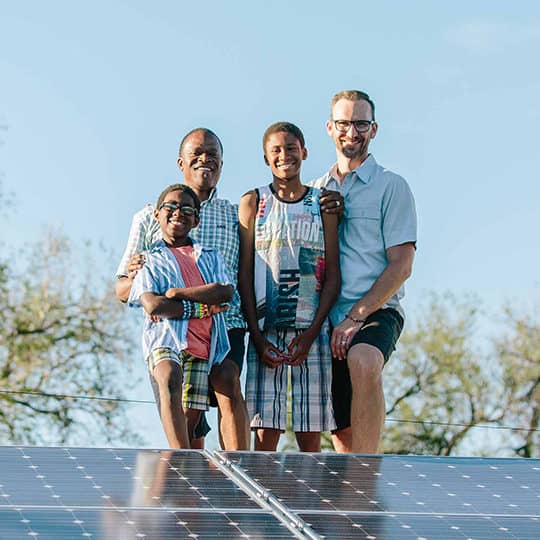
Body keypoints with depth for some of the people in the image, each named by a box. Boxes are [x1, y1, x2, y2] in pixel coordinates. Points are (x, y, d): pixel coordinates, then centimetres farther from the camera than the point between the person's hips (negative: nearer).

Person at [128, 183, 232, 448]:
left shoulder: (210, 257, 22)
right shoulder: (150, 260, 13)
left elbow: (226, 291, 1)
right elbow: (152, 305, -4)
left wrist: (177, 293, -6)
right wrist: (201, 309, -6)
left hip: (202, 346, 4)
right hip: (165, 338, -4)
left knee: (190, 420, -2)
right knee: (170, 380, -34)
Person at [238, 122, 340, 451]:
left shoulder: (323, 204, 8)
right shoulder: (253, 203, 8)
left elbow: (333, 276, 4)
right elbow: (244, 275, 5)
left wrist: (311, 333, -7)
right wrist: (257, 337, -6)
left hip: (312, 332, 1)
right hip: (266, 332, 0)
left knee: (310, 438, 0)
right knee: (266, 433, -5)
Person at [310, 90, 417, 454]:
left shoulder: (391, 187, 5)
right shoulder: (317, 191, 19)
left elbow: (401, 266, -3)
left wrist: (356, 316, -13)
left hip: (376, 311, -5)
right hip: (328, 321, 5)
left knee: (363, 362, -36)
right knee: (342, 434, 0)